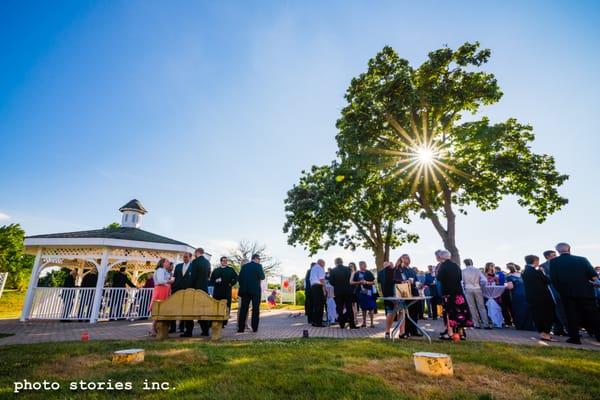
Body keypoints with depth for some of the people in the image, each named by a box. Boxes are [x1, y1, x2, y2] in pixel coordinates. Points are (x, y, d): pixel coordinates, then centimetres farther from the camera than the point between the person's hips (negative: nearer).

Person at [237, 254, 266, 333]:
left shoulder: (244, 266, 9)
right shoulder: (258, 266, -5)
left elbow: (240, 278, 7)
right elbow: (262, 277, -8)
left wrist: (242, 287, 16)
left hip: (245, 290, 4)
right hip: (255, 290, -4)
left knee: (243, 308, 6)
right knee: (255, 309, 4)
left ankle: (241, 327, 7)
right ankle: (254, 327, 6)